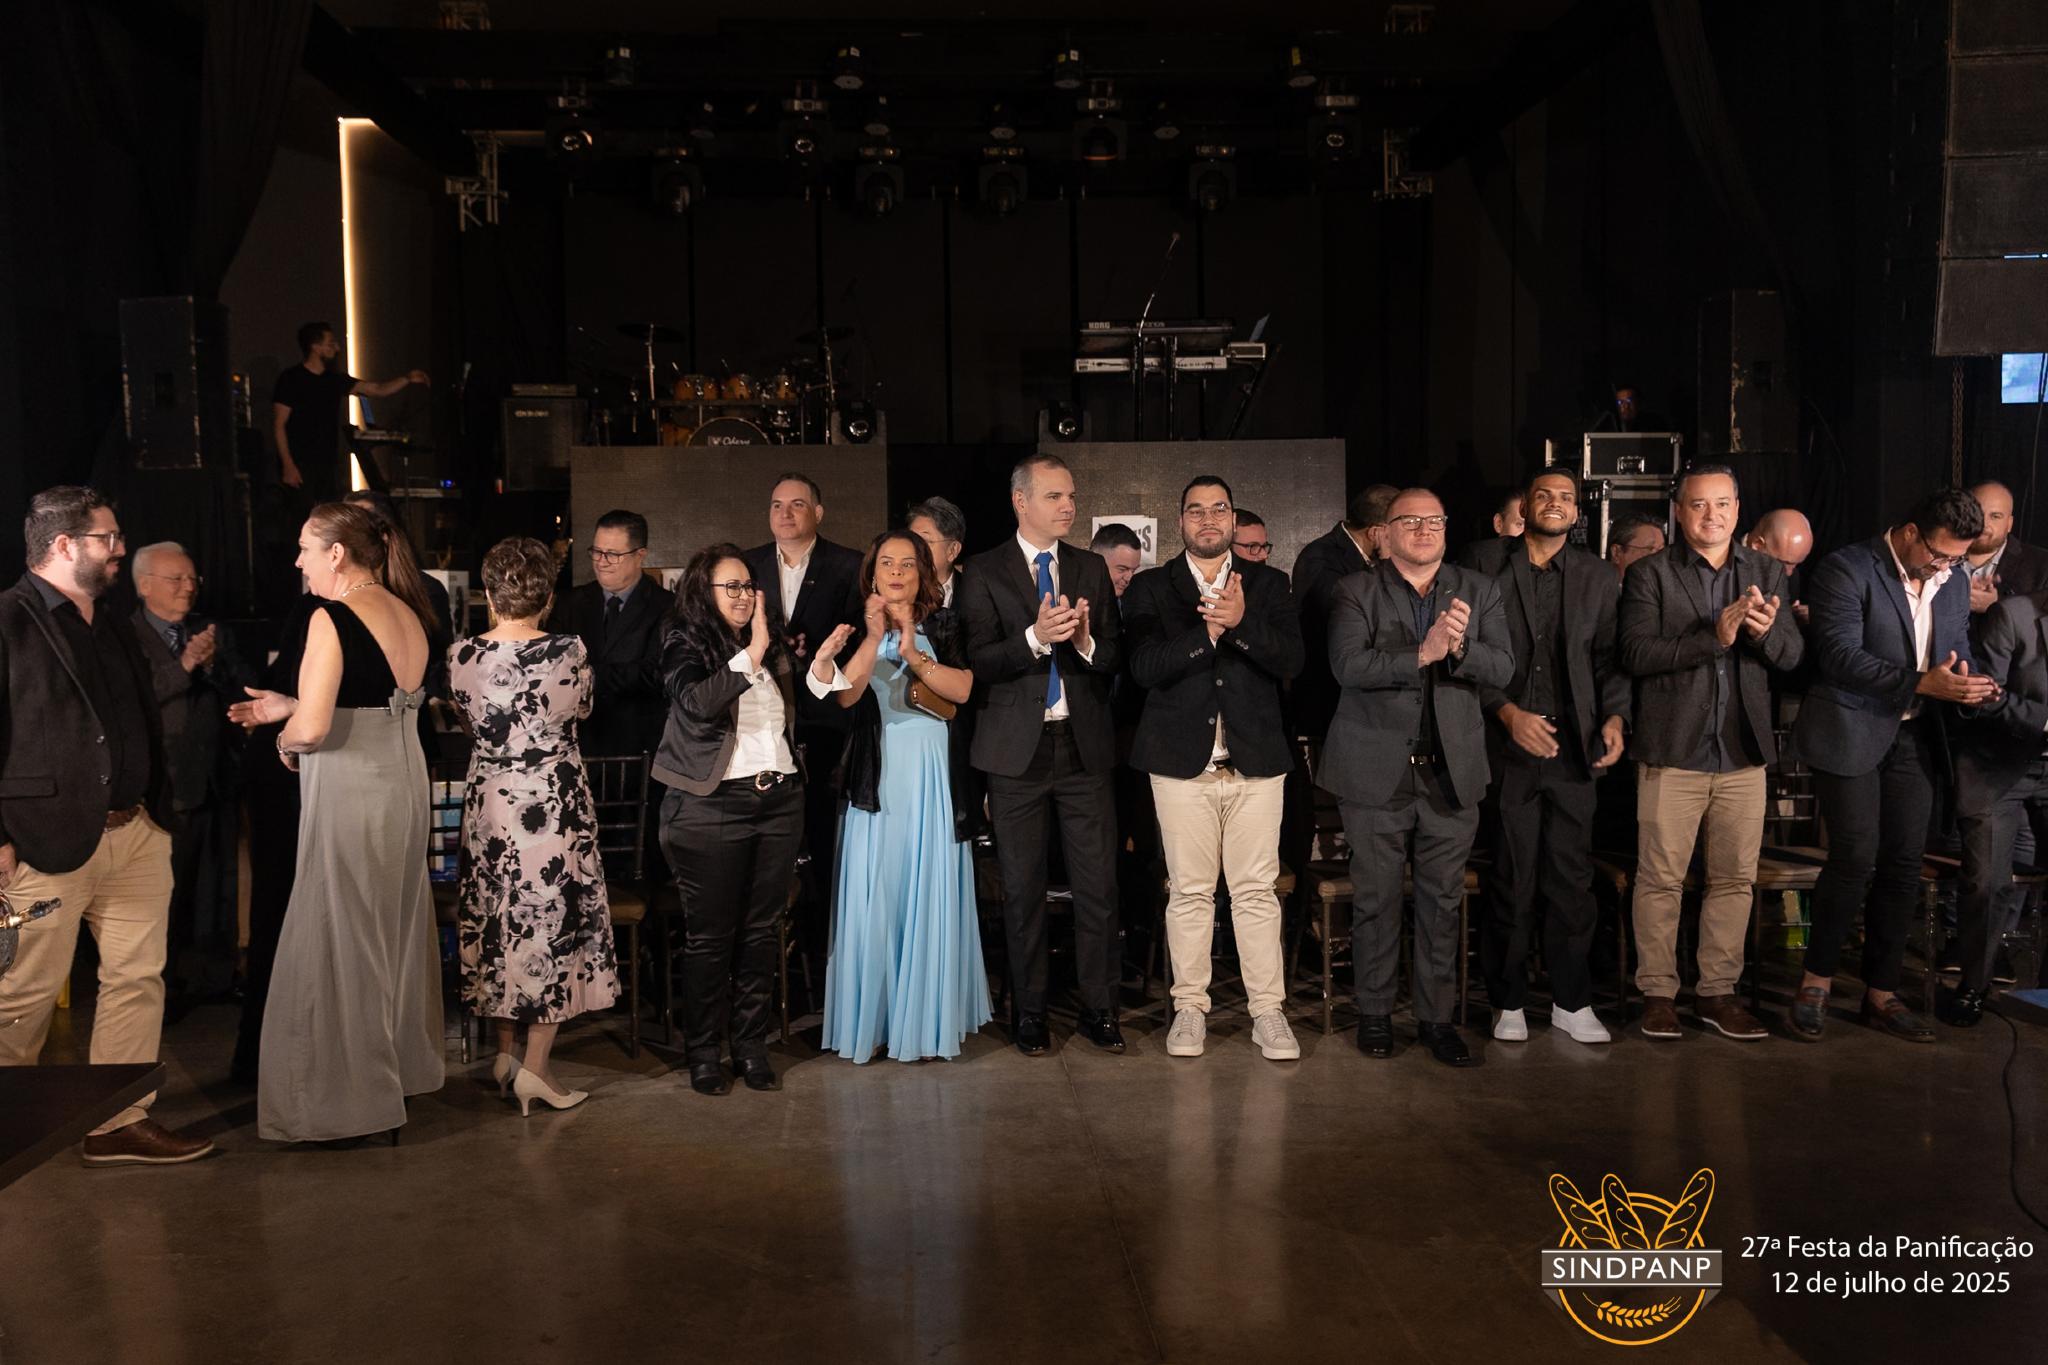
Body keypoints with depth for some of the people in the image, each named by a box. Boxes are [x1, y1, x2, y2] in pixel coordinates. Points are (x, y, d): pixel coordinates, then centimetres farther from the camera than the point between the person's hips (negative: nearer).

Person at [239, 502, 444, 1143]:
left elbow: (313, 727, -22)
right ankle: (400, 1066, 30)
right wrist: (289, 707, 15)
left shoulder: (332, 619, -15)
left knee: (339, 941, 3)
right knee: (392, 932, 18)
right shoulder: (409, 615, 9)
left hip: (349, 795, -8)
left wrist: (286, 740, 0)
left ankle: (349, 1097, 13)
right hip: (403, 785, 8)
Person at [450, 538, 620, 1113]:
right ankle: (535, 1065, 4)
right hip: (555, 804, -3)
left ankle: (505, 1049, 25)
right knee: (555, 921, 5)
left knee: (496, 918, 16)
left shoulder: (463, 655, -6)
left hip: (489, 803, 3)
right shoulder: (570, 652, -13)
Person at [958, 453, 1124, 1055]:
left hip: (1085, 745, 2)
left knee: (1099, 885, 3)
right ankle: (1031, 1012, 20)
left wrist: (1086, 640, -14)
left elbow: (1115, 658, 7)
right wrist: (1035, 637, -22)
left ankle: (1098, 1009, 17)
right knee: (1022, 889, 7)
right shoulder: (986, 573, 0)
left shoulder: (1092, 569, 10)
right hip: (1018, 750, -2)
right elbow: (977, 664, -8)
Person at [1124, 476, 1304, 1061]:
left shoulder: (1269, 584, 10)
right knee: (1189, 891, 5)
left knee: (1257, 889, 3)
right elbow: (1144, 667, -7)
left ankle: (1267, 1011, 10)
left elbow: (1291, 660, -3)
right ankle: (1190, 1007, 15)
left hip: (1256, 760, 1)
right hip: (1182, 760, 0)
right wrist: (1208, 630, -17)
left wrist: (1242, 623, -19)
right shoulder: (1149, 588, 7)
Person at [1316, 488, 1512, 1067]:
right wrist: (1422, 654, -24)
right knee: (1375, 898, 7)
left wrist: (1460, 648, -22)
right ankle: (1374, 1012, 22)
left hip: (1451, 773, 3)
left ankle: (1436, 1016, 20)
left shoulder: (1477, 591, 7)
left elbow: (1503, 669, -2)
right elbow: (1349, 666, -16)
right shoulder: (1356, 592, -1)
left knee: (1443, 900, 9)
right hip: (1377, 772, -2)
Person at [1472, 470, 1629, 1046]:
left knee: (1571, 879, 5)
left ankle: (1571, 1002, 18)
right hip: (1509, 746, -2)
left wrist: (1614, 717, -6)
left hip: (1572, 748, 2)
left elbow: (1609, 656, 8)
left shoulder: (1597, 578, 10)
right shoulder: (1491, 571, 2)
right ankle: (1508, 1001, 16)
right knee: (1512, 880, 3)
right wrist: (1509, 713, -11)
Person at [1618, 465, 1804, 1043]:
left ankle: (1717, 991, 21)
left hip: (1742, 754, 4)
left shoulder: (1767, 573, 11)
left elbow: (1793, 654, 4)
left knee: (1735, 879, 9)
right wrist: (1714, 636, -22)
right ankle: (1657, 992, 14)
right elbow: (1636, 654, -13)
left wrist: (1767, 631, -19)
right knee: (1660, 878, 2)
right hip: (1673, 751, -4)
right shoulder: (1649, 575, -2)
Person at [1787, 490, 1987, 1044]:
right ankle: (1816, 982, 7)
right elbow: (1841, 655, -19)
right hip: (1850, 733, -6)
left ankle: (1881, 994, 16)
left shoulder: (1954, 582, 10)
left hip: (1915, 737, 6)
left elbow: (1958, 650, 17)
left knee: (1903, 866, 6)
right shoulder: (1847, 570, -11)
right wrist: (1921, 683, -26)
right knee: (1856, 859, -10)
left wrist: (1966, 682, -7)